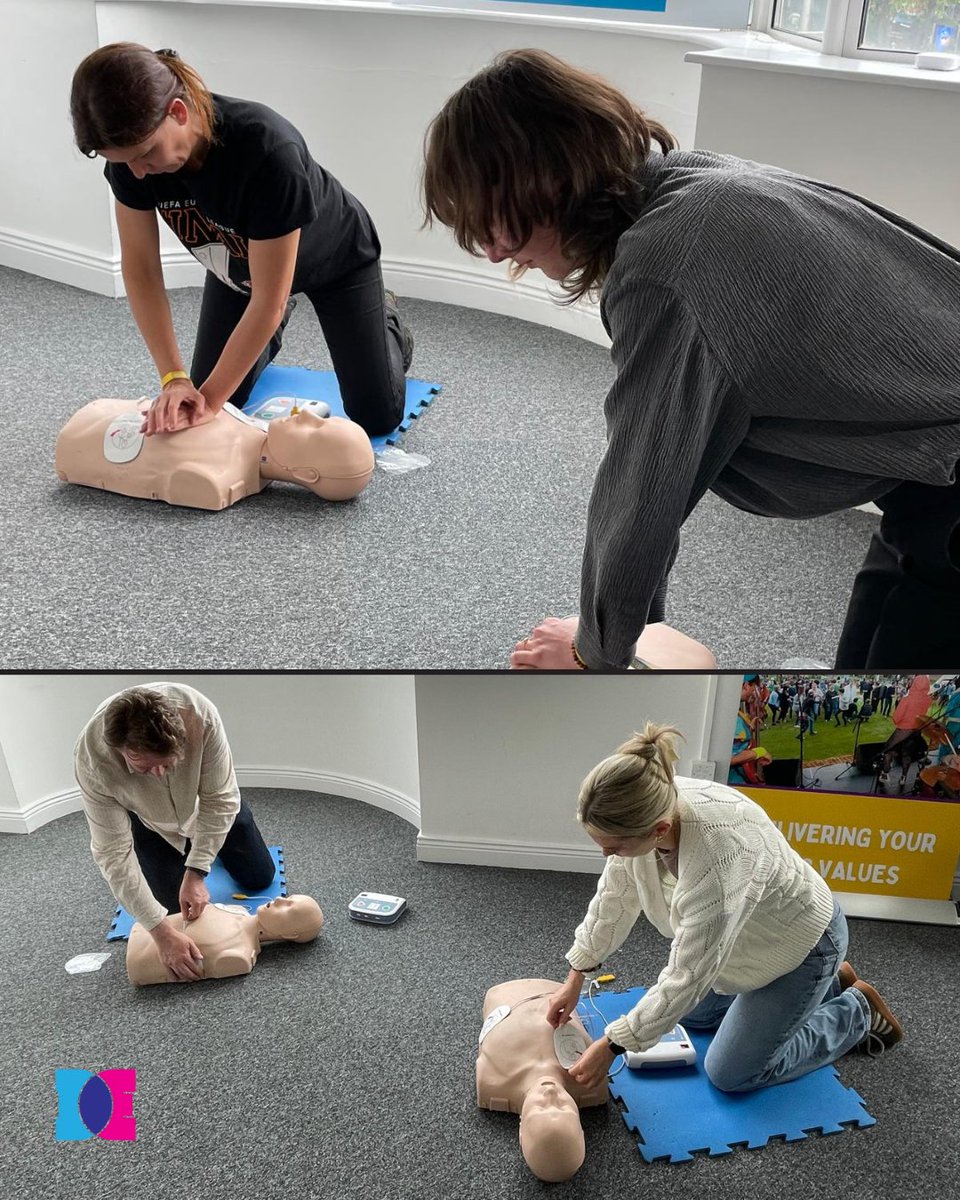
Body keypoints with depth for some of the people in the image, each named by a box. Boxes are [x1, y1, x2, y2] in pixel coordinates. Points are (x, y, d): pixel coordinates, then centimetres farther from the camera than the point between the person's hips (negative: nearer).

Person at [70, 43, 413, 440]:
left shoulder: (269, 150, -44)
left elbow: (267, 299, -37)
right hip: (237, 265, 4)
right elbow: (140, 269, -20)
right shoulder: (132, 148, -28)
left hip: (335, 260, -4)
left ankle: (385, 319, 31)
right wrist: (173, 379, -29)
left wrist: (211, 399, -35)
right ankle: (272, 327, 33)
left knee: (377, 417, -1)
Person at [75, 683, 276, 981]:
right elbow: (114, 853, -34)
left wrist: (196, 875, -30)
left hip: (205, 799, 1)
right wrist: (162, 931, -36)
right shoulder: (92, 757, -42)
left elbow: (219, 800, -29)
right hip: (149, 819, -1)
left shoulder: (199, 713, -43)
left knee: (260, 879, 13)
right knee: (174, 907, 6)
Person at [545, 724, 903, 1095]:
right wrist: (574, 980, -2)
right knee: (692, 1015, 22)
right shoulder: (645, 807, -23)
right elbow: (615, 897, -7)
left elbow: (687, 979, -32)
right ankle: (830, 983, 30)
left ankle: (857, 1013, 17)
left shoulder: (714, 860, -44)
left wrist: (610, 1046, -24)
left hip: (801, 940, -7)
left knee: (730, 1073, 2)